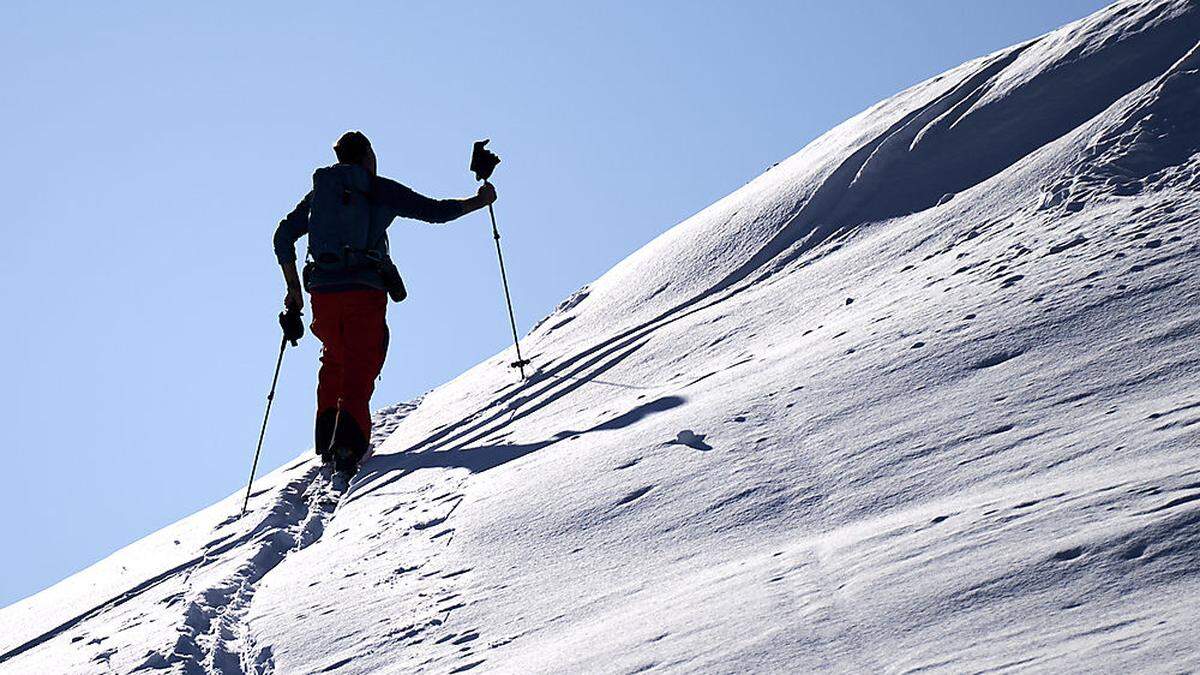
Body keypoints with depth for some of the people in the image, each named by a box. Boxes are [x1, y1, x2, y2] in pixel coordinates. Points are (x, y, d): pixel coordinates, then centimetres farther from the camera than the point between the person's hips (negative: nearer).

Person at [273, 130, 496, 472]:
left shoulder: (319, 190, 19)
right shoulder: (380, 189, 6)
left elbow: (283, 237, 18)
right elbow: (435, 211, 4)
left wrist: (294, 288, 24)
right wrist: (478, 201, 19)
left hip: (322, 290, 4)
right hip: (365, 290, -4)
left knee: (334, 358, 24)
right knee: (360, 368, -4)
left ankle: (326, 437, 17)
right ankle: (349, 440, -23)